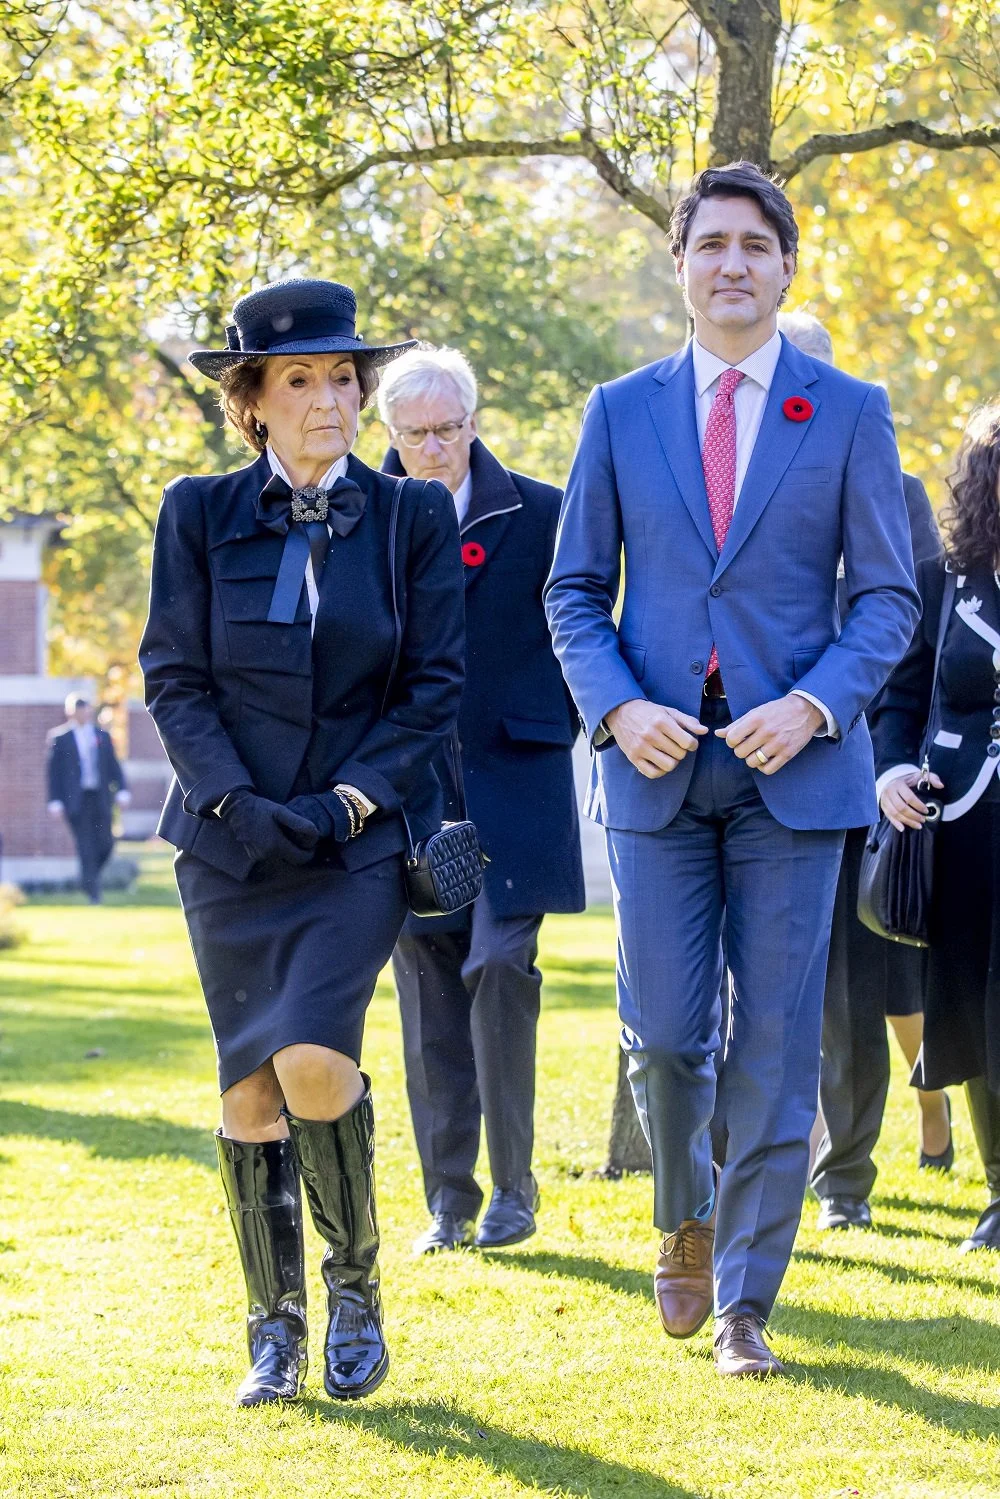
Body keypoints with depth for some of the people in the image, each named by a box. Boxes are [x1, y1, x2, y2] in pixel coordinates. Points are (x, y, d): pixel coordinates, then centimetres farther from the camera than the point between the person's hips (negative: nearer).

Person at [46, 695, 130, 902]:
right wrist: (55, 801, -6)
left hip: (101, 798, 4)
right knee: (85, 846, -6)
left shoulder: (102, 735, 11)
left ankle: (89, 879, 24)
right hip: (76, 800, -4)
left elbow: (113, 766, 13)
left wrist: (122, 790, 0)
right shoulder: (60, 737, 1)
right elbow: (53, 771, 0)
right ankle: (92, 892, -1)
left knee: (105, 843, 0)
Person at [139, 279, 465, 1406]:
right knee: (249, 1087, 2)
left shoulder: (412, 517, 3)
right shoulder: (200, 515, 4)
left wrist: (351, 801, -10)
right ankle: (273, 1328, 16)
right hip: (232, 840, 2)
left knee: (313, 1059, -20)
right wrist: (235, 802, -12)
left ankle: (355, 1283, 2)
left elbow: (434, 686, 1)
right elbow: (174, 680, 2)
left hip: (361, 837, -2)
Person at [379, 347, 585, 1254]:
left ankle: (513, 1187, -2)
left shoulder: (537, 514, 2)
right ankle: (449, 1200, 10)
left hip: (512, 778, -2)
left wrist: (553, 733, 4)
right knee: (427, 990, 3)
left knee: (501, 965, -11)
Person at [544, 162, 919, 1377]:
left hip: (792, 766, -1)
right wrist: (616, 709, -8)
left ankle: (744, 1300, 8)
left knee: (775, 1042, -1)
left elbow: (887, 596, 3)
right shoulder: (621, 412, 8)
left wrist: (815, 705, -13)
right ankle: (686, 1223, 28)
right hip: (658, 766, 1)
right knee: (663, 1035, 0)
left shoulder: (849, 413, 4)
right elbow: (576, 590, 9)